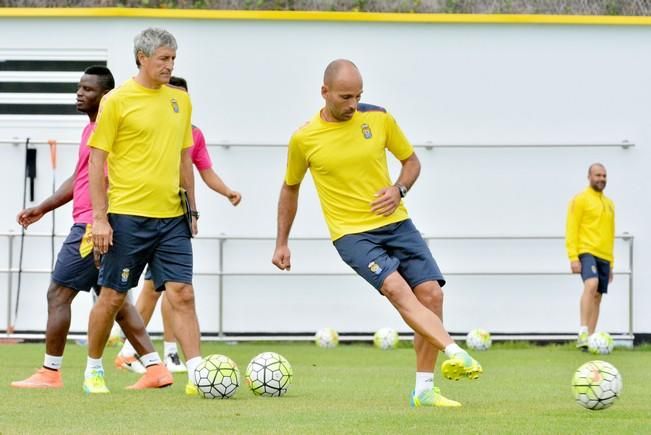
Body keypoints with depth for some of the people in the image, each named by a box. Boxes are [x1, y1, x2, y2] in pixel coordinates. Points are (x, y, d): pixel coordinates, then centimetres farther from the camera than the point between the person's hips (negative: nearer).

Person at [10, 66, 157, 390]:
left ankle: (50, 372, -1)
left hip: (92, 226, -10)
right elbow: (78, 180, 27)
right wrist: (42, 208, 24)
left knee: (58, 294, -6)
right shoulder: (90, 129, 20)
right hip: (91, 225, 10)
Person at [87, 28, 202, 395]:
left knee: (183, 295, -5)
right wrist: (100, 217, -11)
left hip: (171, 217, 4)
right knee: (113, 297, 5)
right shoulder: (117, 101, -6)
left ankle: (197, 376, -8)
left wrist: (192, 209, 16)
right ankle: (93, 369, 22)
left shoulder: (180, 100, 11)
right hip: (127, 216, -4)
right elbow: (97, 160, -6)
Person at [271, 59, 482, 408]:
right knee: (397, 289, -27)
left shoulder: (379, 119, 1)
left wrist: (399, 190, -7)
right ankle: (455, 353, -42)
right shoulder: (304, 139, -4)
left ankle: (424, 389, 2)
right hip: (351, 234, -4)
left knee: (431, 294, -8)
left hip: (395, 223, 4)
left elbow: (411, 161, 14)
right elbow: (290, 189, 13)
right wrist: (282, 243, 16)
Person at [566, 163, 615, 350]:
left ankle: (589, 339, 8)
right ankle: (583, 332, -34)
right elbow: (571, 230, -7)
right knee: (591, 285, -29)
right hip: (586, 252, -7)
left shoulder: (609, 203, 19)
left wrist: (611, 263, 22)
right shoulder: (580, 200, -2)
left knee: (597, 297, 5)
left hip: (604, 257, 7)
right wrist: (573, 257, -16)